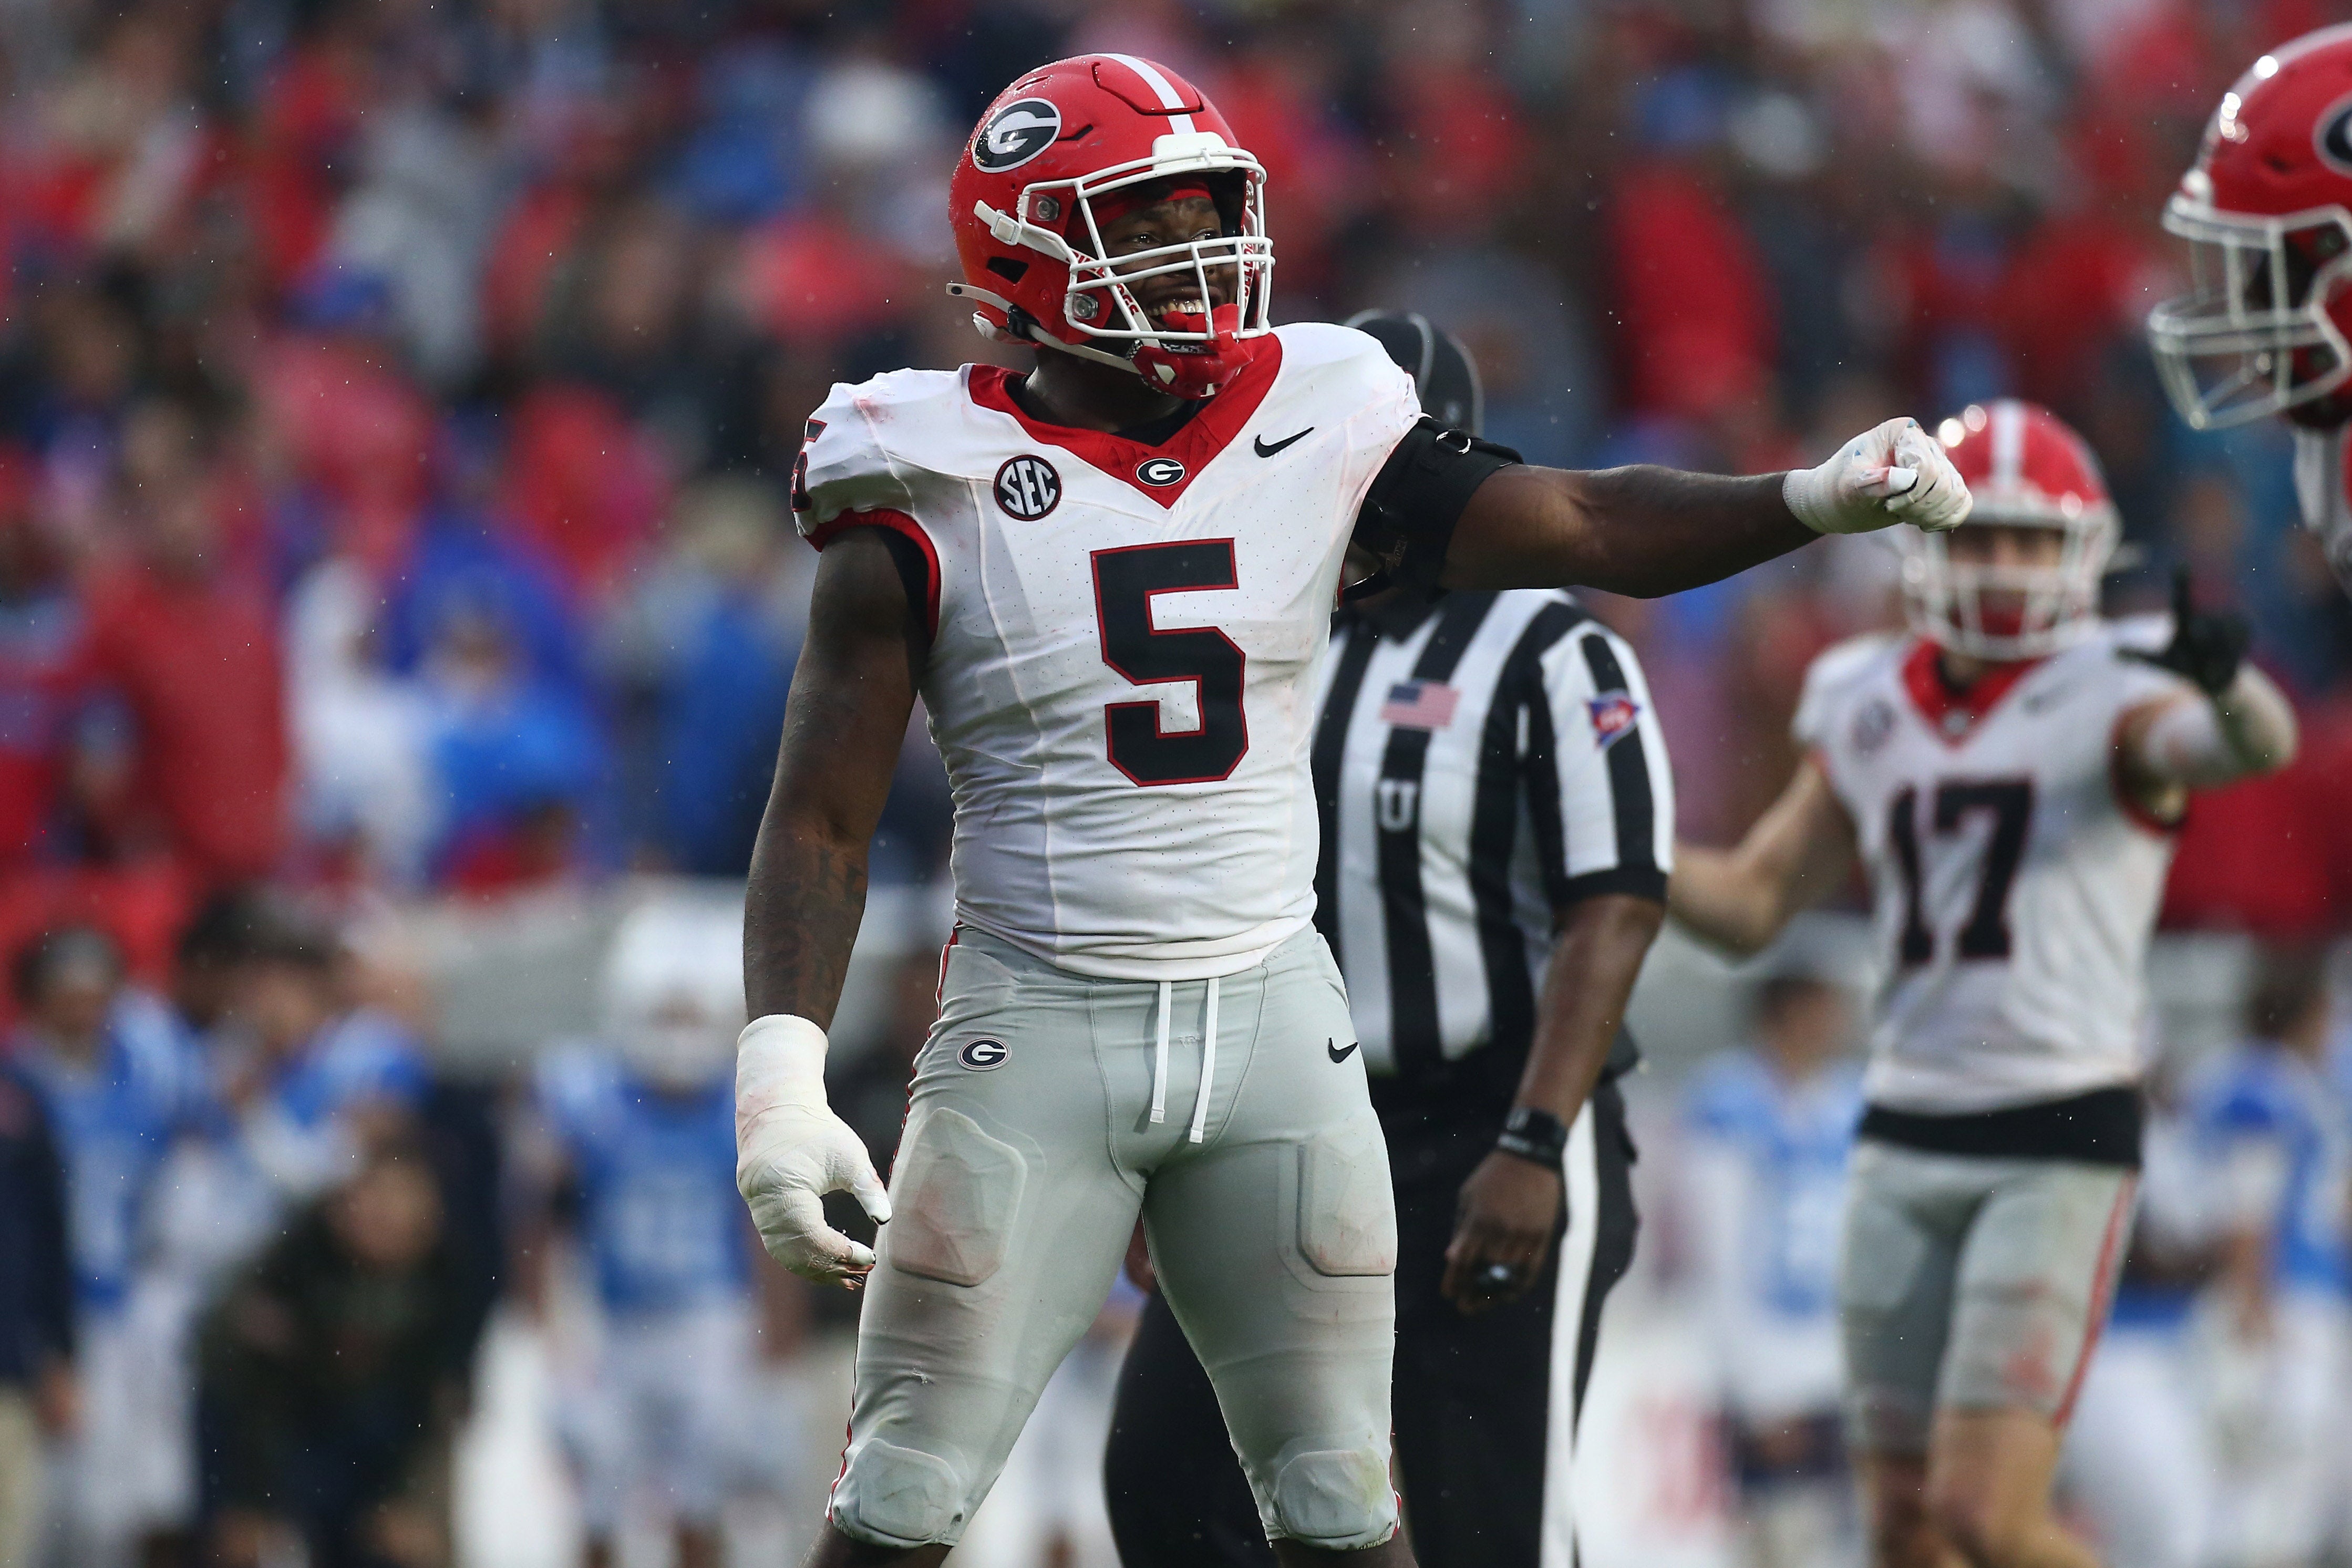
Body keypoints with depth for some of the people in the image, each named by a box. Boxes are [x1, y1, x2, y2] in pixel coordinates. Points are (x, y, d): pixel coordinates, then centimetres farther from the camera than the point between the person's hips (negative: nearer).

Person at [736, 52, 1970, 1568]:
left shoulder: (1320, 433, 2)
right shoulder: (934, 504, -7)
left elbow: (1582, 524, -3)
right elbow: (821, 823, -7)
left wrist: (1818, 498, -18)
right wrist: (780, 1072, -18)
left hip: (1273, 1018, 3)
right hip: (1035, 1027, -3)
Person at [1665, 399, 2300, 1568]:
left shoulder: (2111, 698, -6)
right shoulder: (1869, 713, 11)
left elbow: (2258, 745, -27)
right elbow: (1750, 902, 16)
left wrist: (2223, 687, -51)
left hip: (2060, 1140, -6)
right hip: (1905, 1136, 6)